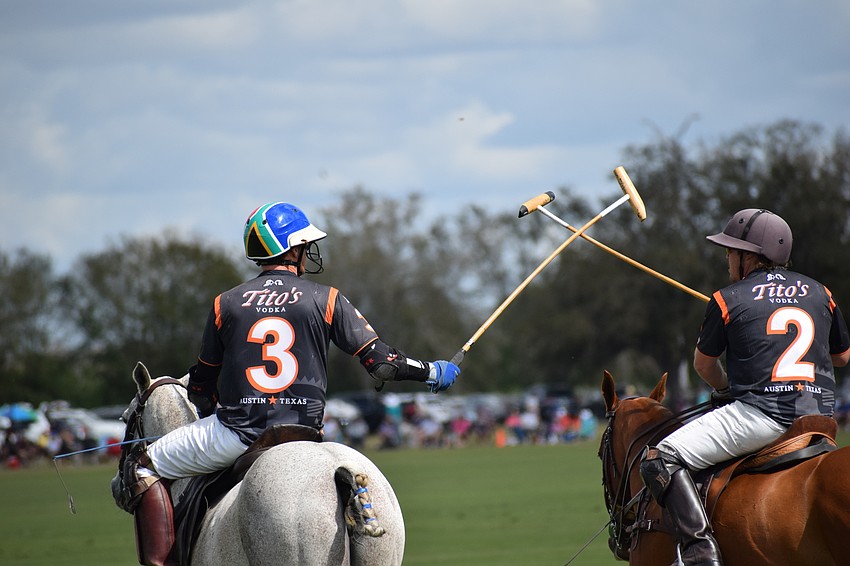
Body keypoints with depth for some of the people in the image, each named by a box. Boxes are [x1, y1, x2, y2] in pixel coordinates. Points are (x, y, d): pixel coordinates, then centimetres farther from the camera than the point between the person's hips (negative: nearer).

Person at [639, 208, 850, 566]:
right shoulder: (819, 293, 14)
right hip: (817, 414, 6)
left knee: (660, 459, -7)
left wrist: (725, 388, 33)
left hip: (758, 413, -6)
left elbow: (703, 365, 13)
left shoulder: (729, 299, 1)